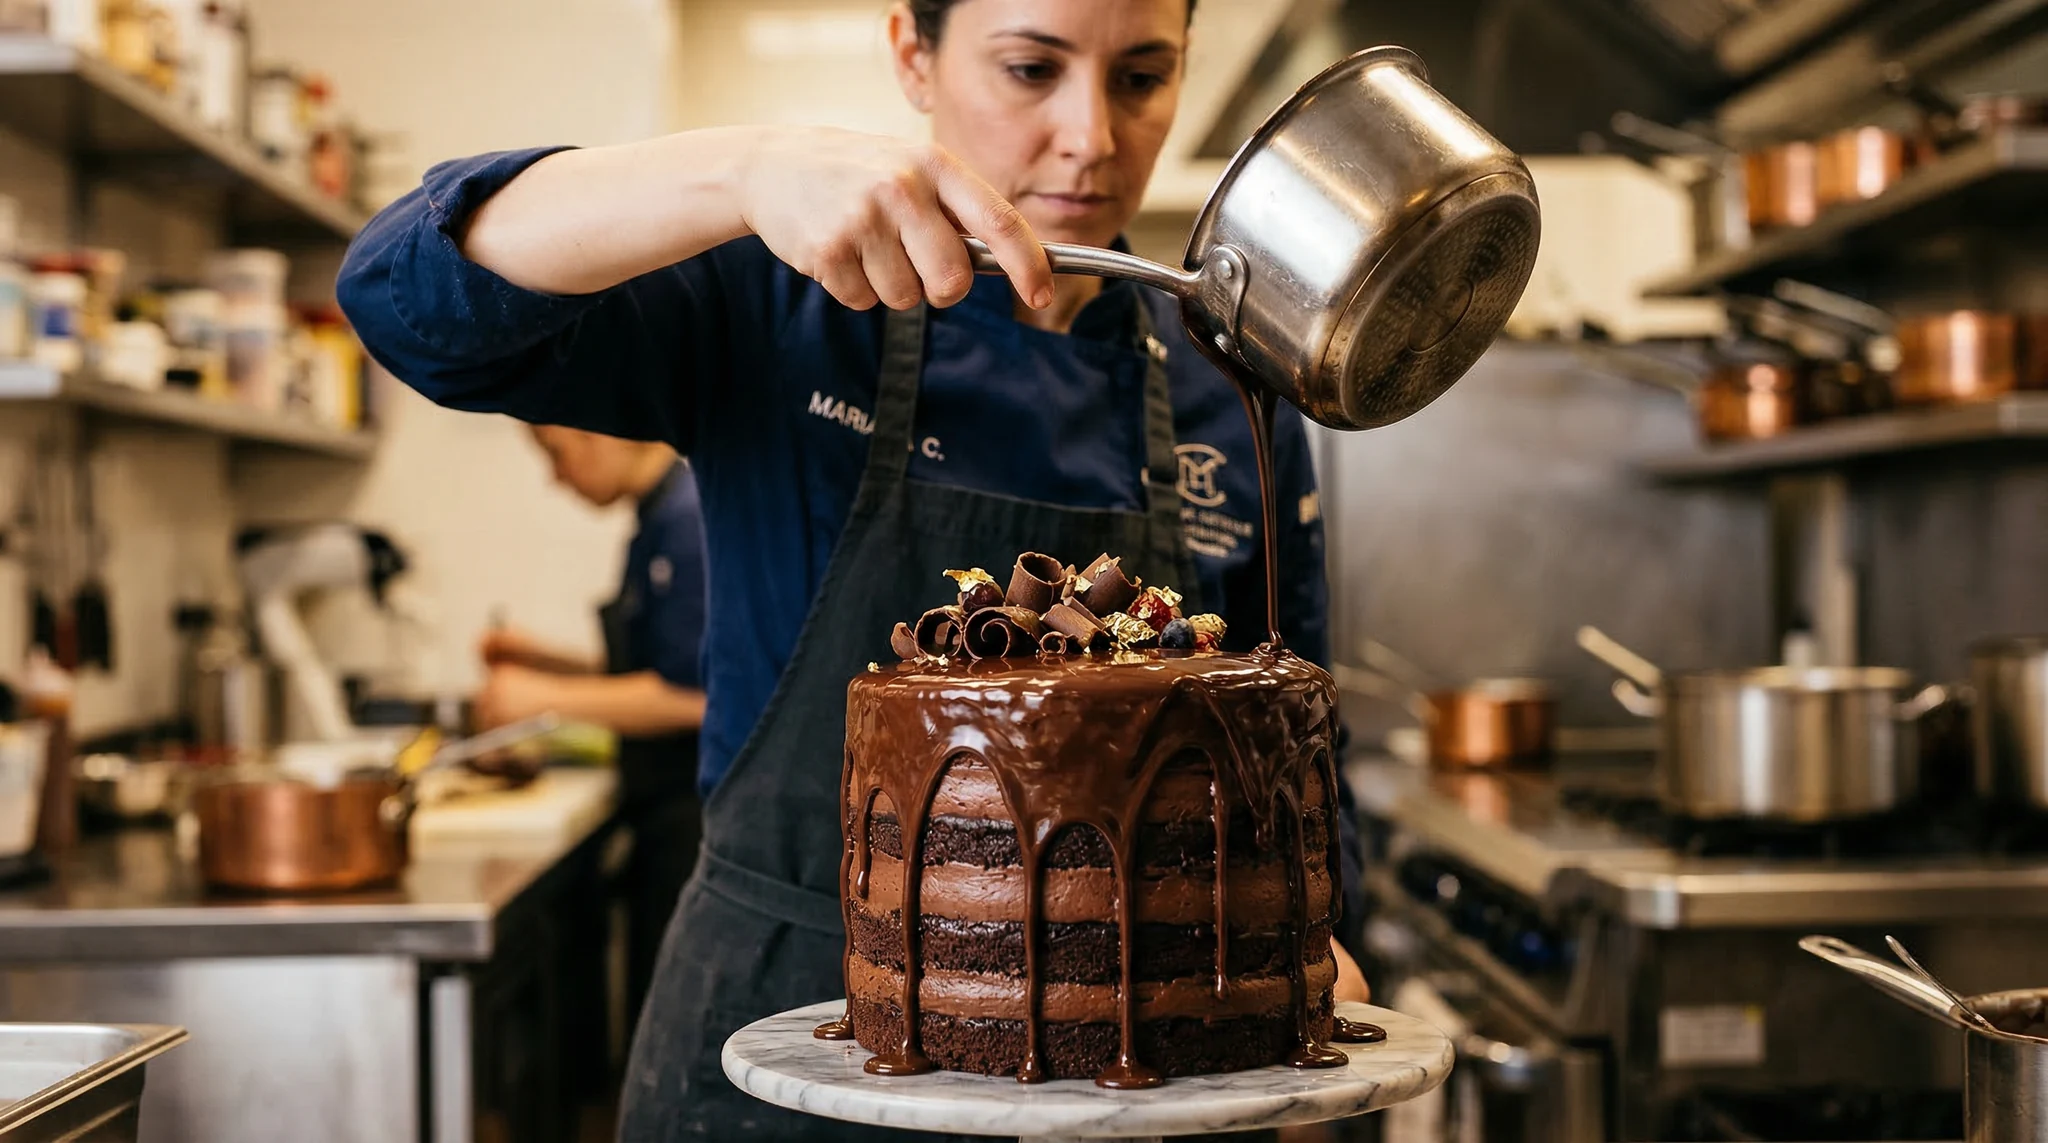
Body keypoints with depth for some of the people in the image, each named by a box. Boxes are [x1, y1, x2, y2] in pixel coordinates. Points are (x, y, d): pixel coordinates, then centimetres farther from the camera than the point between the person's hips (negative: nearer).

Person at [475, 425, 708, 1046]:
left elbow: (688, 697, -22)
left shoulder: (688, 523, -17)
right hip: (668, 817, 10)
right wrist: (544, 660, 12)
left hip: (691, 824, -10)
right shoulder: (661, 519, 13)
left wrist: (546, 696, -14)